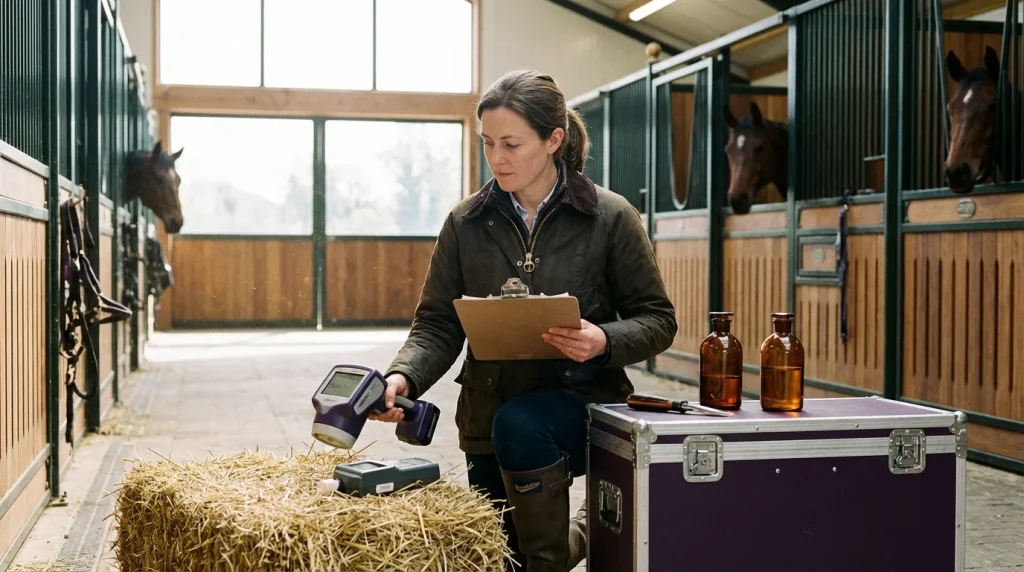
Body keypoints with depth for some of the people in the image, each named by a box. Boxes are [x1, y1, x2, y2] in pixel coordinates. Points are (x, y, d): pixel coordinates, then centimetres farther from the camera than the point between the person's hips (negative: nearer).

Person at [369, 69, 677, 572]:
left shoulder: (610, 217, -7)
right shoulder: (466, 222, -1)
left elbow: (657, 321, -4)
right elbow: (437, 325, -2)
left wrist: (605, 342, -25)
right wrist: (404, 376, -22)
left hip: (581, 400, -3)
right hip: (489, 413, 4)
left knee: (519, 424, -35)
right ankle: (580, 531, 41)